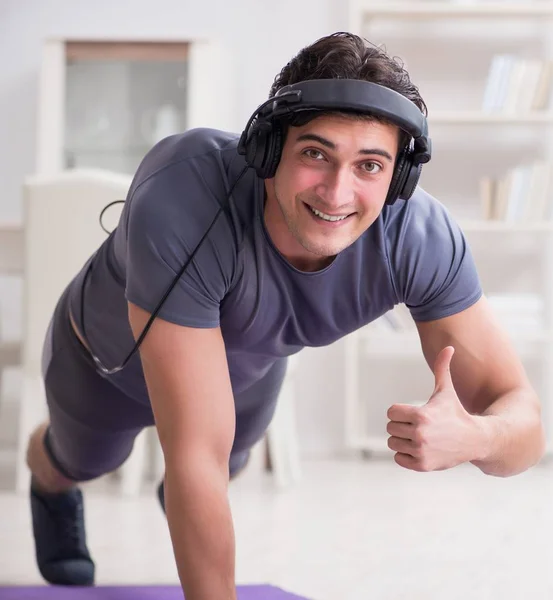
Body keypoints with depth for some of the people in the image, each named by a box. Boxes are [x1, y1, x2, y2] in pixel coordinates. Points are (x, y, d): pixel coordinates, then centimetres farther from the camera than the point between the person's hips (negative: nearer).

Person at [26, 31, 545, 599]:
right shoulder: (180, 207, -50)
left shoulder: (421, 238, -38)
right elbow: (197, 456, -48)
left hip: (249, 363, 2)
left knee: (232, 460, 33)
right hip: (109, 358, -2)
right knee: (84, 460, 31)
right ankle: (51, 483, 67)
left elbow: (522, 427, -34)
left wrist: (471, 437, -58)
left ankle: (173, 496, 69)